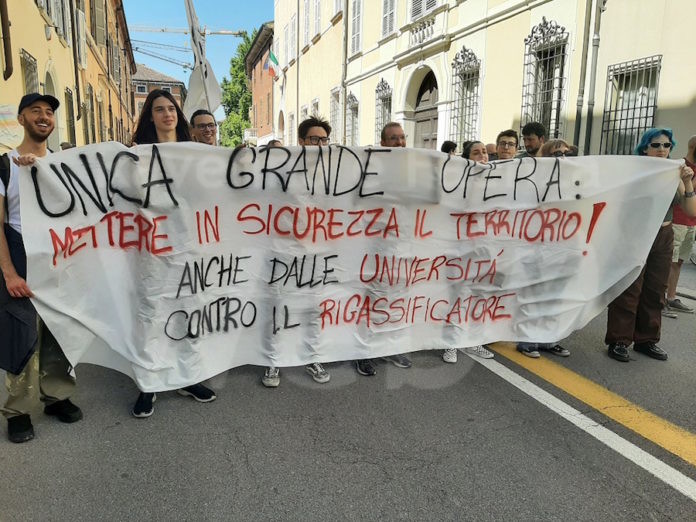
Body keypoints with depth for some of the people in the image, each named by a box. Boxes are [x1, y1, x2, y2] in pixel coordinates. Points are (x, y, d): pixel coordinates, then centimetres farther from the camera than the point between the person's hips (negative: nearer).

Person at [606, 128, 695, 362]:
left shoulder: (673, 175, 7)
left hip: (663, 238, 5)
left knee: (655, 291, 9)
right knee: (629, 290, -5)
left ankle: (646, 339, 21)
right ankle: (618, 340, 2)